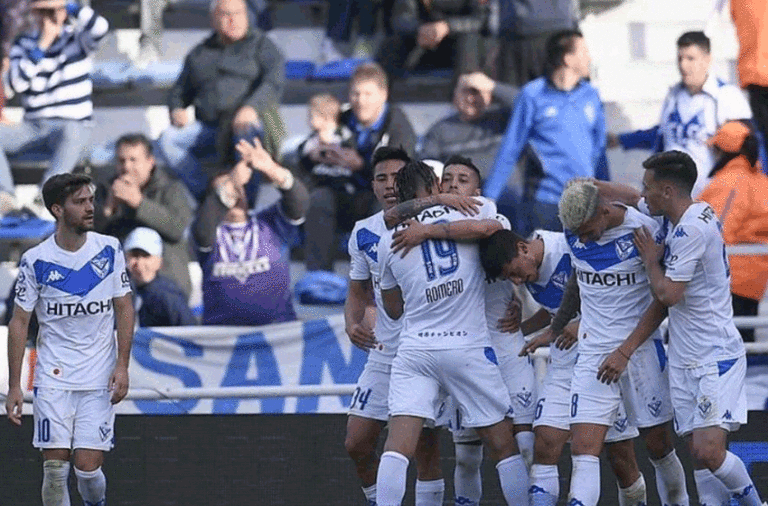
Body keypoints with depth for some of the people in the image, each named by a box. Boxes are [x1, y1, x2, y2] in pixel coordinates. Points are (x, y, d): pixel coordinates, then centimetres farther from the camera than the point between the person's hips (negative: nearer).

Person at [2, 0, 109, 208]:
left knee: (71, 134, -40)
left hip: (73, 124, -3)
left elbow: (100, 26, -24)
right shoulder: (23, 44, 7)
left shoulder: (77, 40, 1)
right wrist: (41, 47, -14)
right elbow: (17, 83, -10)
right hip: (33, 126, 4)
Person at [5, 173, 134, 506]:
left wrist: (122, 366, -4)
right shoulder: (36, 260, -4)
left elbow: (124, 308, 6)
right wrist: (14, 386, -1)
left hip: (99, 379, 0)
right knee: (55, 465, -9)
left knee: (88, 467, -7)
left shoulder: (109, 250, 0)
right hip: (53, 376, 0)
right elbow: (19, 322, 2)